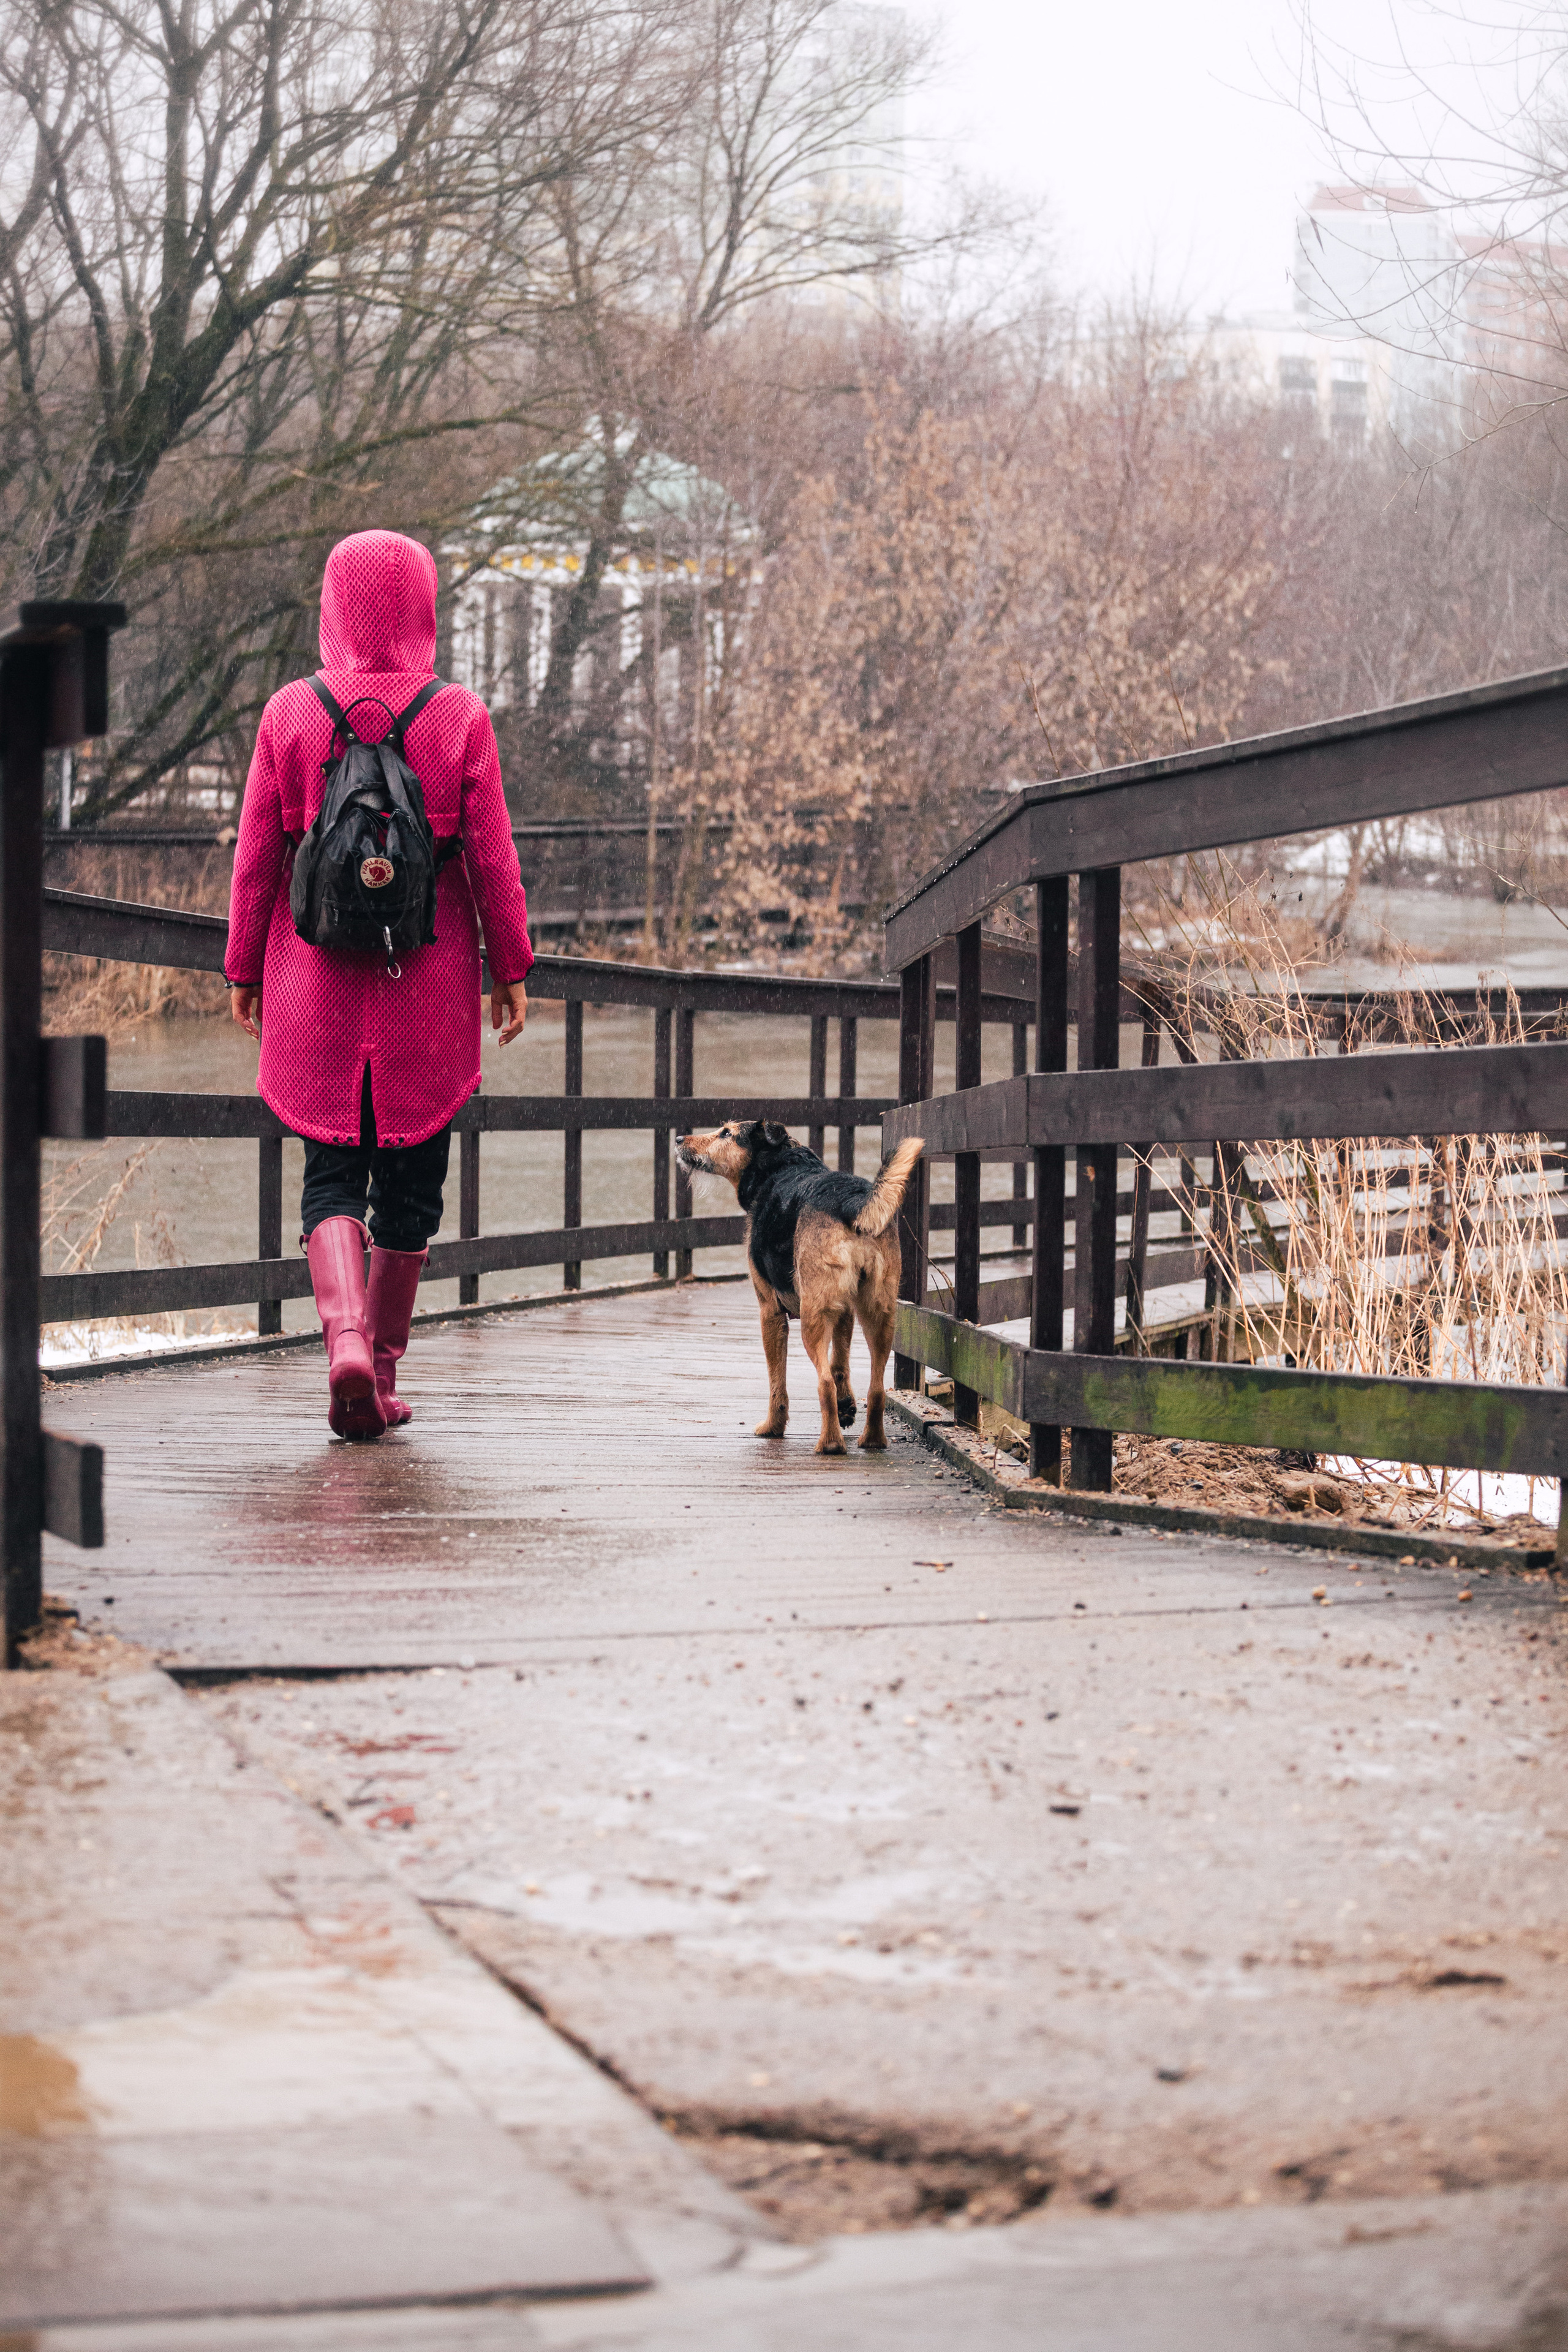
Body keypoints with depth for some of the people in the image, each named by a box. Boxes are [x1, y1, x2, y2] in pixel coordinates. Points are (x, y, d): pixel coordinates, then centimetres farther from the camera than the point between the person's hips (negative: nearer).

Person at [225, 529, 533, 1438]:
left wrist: (245, 970, 10)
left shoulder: (291, 713, -3)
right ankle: (384, 1367, 17)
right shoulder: (460, 717, -5)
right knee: (412, 1176, 12)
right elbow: (493, 859, -3)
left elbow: (257, 855, 0)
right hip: (429, 984, 0)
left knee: (332, 1173, 6)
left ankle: (345, 1335, -17)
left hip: (316, 979, 0)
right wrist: (512, 969, 7)